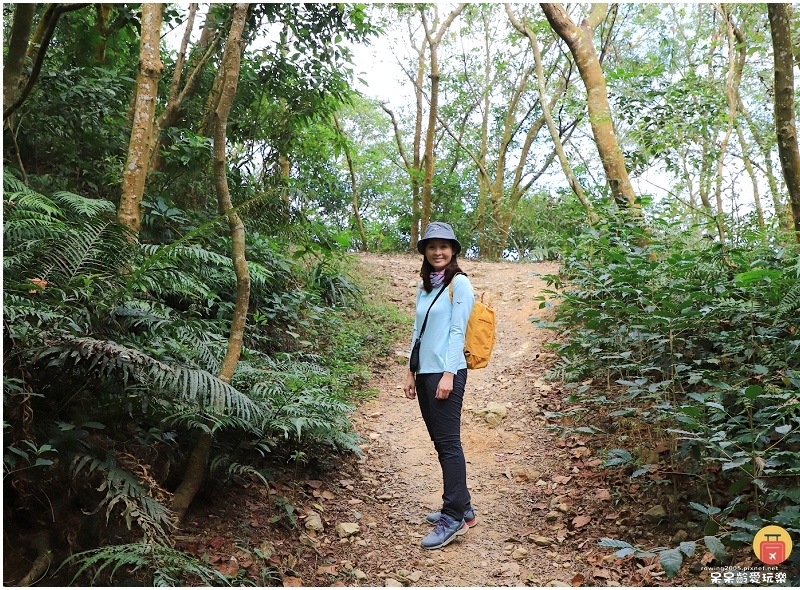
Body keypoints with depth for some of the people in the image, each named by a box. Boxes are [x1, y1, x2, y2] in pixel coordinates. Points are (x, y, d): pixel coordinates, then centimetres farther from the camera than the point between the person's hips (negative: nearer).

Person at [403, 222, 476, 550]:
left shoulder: (459, 283, -4)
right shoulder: (424, 287, 16)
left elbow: (458, 331, -11)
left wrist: (448, 374, -16)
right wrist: (412, 373, 15)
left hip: (446, 372, -8)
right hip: (424, 372, 8)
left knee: (448, 443, -4)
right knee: (440, 442, 11)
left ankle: (453, 518, 3)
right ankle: (462, 508, 22)